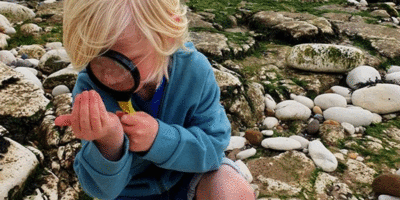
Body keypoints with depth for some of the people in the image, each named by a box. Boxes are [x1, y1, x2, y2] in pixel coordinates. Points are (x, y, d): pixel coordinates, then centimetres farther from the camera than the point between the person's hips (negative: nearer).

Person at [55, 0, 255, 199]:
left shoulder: (195, 71, -22)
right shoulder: (90, 88, -24)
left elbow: (215, 144, -19)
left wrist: (159, 137, -35)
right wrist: (108, 144, -43)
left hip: (186, 174, -2)